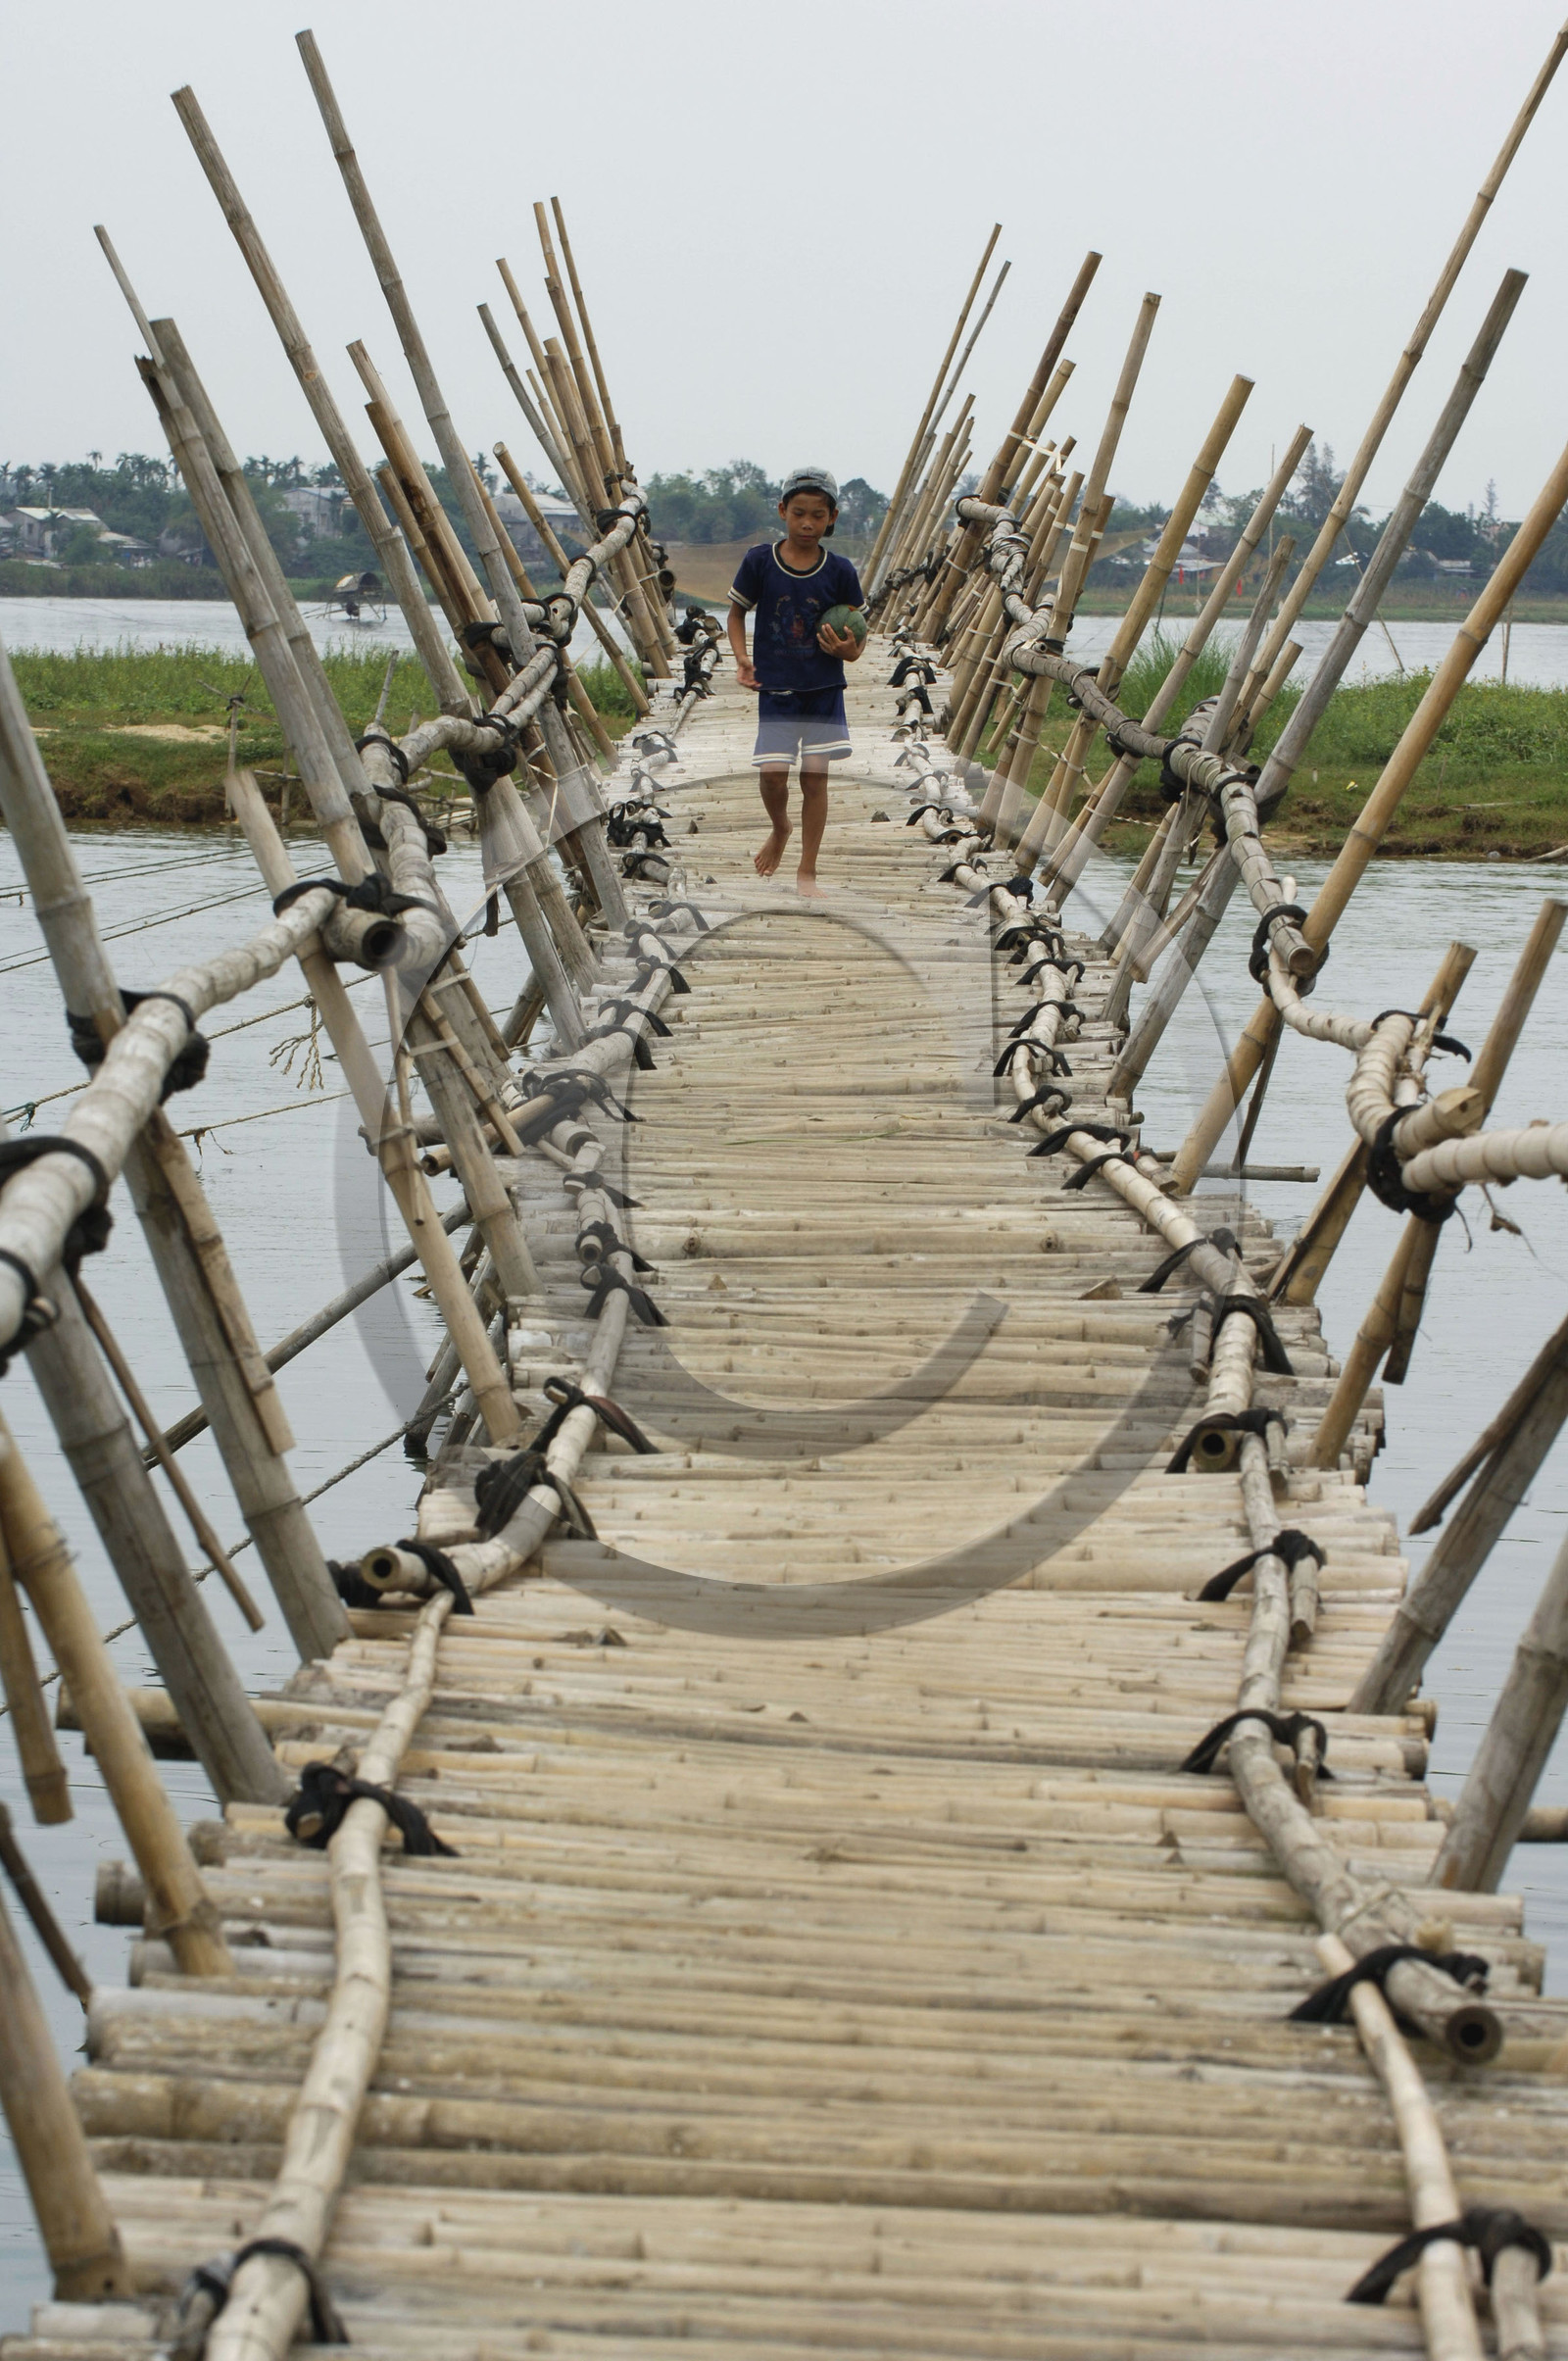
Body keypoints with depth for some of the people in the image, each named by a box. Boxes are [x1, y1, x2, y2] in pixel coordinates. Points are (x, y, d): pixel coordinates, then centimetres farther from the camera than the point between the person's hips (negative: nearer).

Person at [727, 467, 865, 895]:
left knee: (815, 775, 1)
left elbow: (856, 636, 3)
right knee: (772, 773, -8)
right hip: (775, 687, 0)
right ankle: (779, 829, 27)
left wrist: (847, 649, -19)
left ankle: (807, 870, 12)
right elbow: (737, 611, 8)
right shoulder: (760, 561, -5)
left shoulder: (839, 571, -4)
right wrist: (742, 657, -8)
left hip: (824, 687, 0)